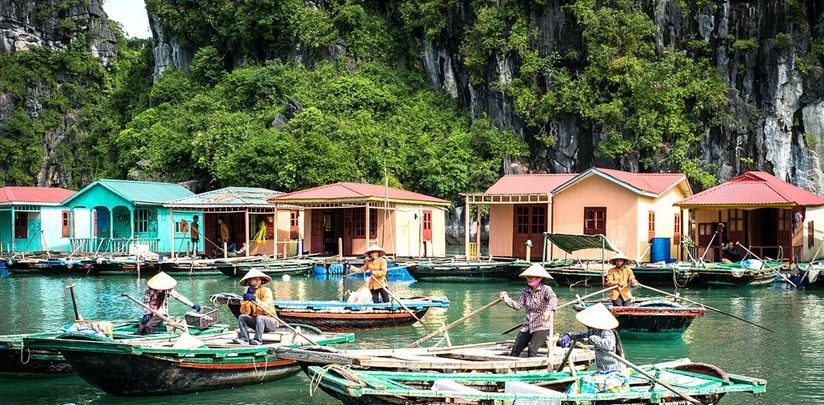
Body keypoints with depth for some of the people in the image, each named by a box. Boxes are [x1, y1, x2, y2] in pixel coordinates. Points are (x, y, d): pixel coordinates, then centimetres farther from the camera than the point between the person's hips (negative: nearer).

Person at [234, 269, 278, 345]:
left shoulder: (266, 291, -8)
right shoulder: (249, 292, 7)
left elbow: (266, 307, -25)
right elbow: (244, 312, -4)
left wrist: (255, 299, -37)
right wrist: (246, 300, -17)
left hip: (270, 322, -5)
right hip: (256, 322, 5)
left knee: (259, 318, -34)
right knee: (241, 317, -13)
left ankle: (258, 340, -28)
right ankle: (244, 339, -18)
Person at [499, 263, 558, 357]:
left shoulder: (545, 289, -11)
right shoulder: (526, 291, 7)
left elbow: (553, 299, -29)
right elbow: (518, 305, 6)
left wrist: (548, 310, -48)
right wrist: (507, 299, -9)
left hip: (541, 327, -6)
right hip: (527, 327, 6)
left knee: (532, 350, -23)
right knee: (515, 350, 3)